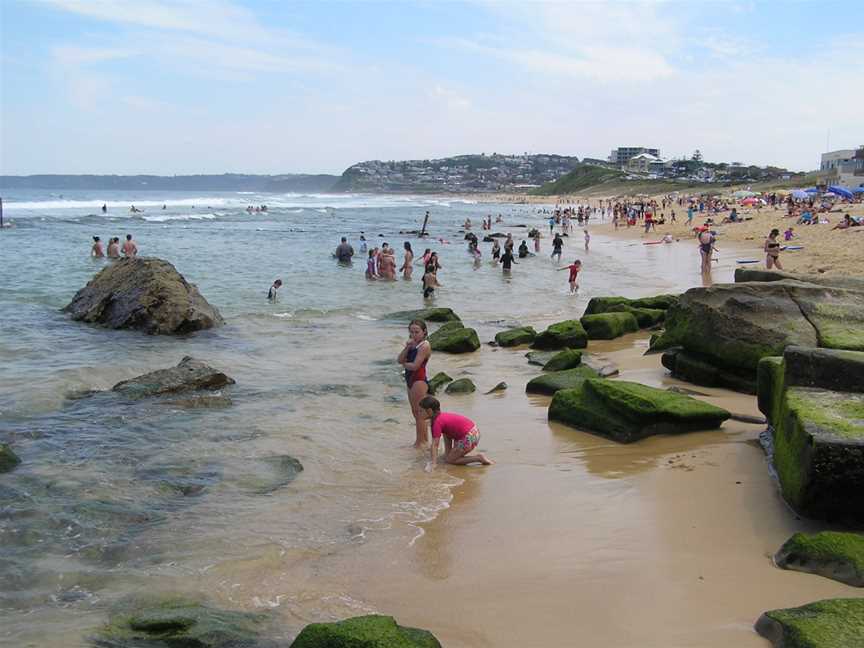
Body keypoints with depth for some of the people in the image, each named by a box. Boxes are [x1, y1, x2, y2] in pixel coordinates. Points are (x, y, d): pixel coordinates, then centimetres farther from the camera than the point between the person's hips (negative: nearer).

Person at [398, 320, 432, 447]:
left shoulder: (424, 346, -15)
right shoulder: (412, 344, 11)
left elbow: (414, 366, -21)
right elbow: (400, 360, 1)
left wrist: (404, 364, -2)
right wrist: (407, 347, -12)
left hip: (419, 381, -9)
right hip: (411, 381, 9)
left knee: (419, 413, -2)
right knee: (416, 413, 17)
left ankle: (420, 442, 6)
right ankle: (424, 439, 28)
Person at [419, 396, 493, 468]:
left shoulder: (437, 422, -14)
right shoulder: (442, 416, 14)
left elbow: (435, 445, -18)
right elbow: (447, 438, 19)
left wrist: (432, 464, -19)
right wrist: (447, 455, 20)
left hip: (469, 437, -10)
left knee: (449, 460, 0)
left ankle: (479, 458, -4)